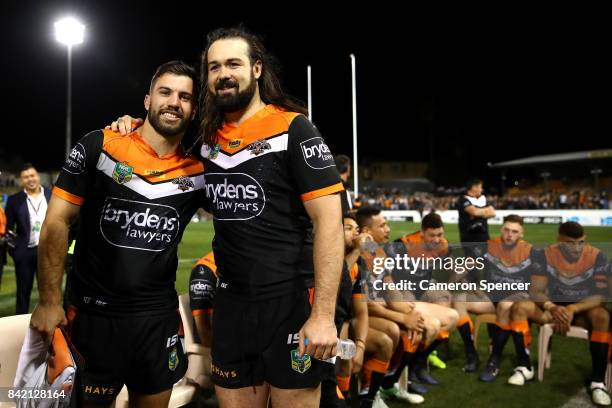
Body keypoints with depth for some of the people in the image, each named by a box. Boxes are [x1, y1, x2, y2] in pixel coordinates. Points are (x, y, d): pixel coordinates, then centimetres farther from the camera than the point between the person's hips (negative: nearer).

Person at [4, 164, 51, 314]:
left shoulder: (52, 195, 3)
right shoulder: (14, 200, 0)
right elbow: (8, 227, 2)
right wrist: (12, 250, -4)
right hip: (25, 252, 0)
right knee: (23, 292, 10)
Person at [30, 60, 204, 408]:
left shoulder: (198, 171, 0)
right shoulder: (99, 147, -6)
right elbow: (57, 223, -6)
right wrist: (49, 301, -9)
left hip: (159, 318, 3)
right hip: (92, 313, -2)